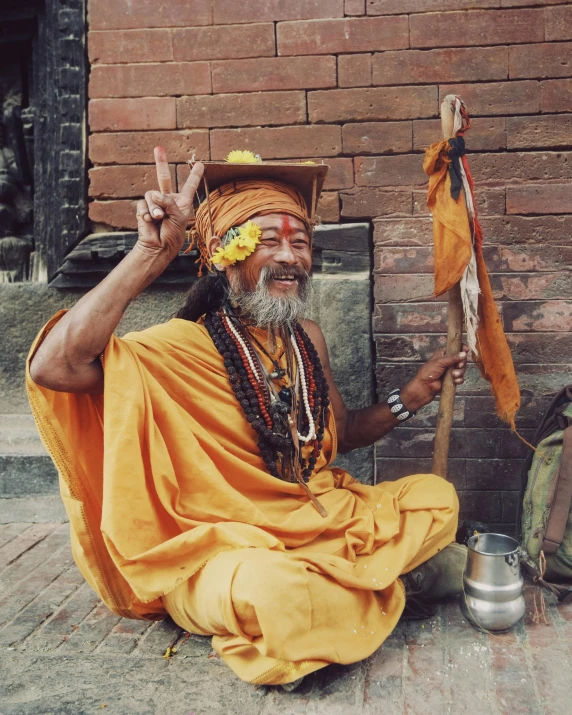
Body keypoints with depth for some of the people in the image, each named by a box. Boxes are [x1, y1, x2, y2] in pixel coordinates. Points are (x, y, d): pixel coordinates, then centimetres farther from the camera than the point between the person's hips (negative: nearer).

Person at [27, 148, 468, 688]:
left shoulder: (307, 339, 4)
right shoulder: (183, 347, -17)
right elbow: (53, 367, -33)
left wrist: (411, 397, 2)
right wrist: (150, 255, -33)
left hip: (323, 518, 7)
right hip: (220, 553, -6)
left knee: (437, 496, 5)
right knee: (271, 587, -37)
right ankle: (389, 585, -7)